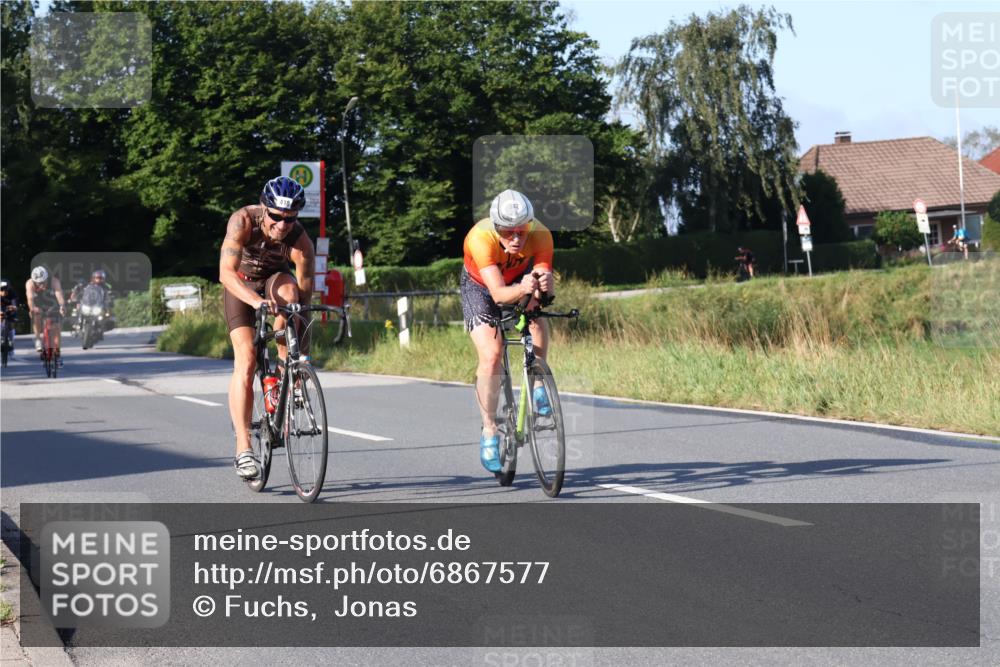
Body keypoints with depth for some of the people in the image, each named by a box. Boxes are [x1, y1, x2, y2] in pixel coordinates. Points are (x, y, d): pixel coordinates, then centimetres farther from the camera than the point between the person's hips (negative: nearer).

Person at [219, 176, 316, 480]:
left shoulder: (301, 242, -30)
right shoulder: (243, 221, -32)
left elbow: (305, 296, -25)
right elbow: (226, 273, -41)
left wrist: (303, 349, -26)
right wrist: (256, 301, -58)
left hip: (275, 278, 1)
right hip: (241, 284, -1)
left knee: (289, 290, -37)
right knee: (246, 359, -18)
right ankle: (243, 449, -18)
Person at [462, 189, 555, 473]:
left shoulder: (540, 235, -32)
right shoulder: (480, 238, -39)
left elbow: (546, 283, -37)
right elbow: (498, 294, -45)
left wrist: (546, 284, -60)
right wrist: (521, 289, -65)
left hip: (519, 278, 2)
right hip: (480, 287, -2)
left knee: (535, 308, -30)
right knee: (491, 355, -19)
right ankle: (489, 431, -5)